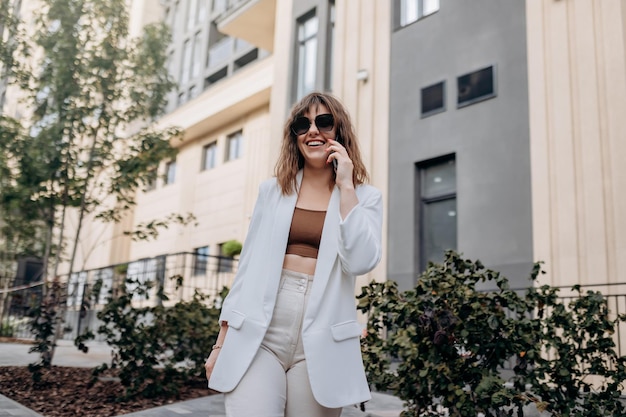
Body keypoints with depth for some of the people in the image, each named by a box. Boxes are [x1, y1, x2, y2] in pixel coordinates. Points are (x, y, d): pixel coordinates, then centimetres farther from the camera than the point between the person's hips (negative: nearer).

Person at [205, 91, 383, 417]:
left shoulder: (365, 197, 5)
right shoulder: (272, 191, 11)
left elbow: (361, 262, -12)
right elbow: (248, 266, 11)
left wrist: (346, 188, -9)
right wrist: (221, 342, 9)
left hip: (320, 343, -1)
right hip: (256, 336, 1)